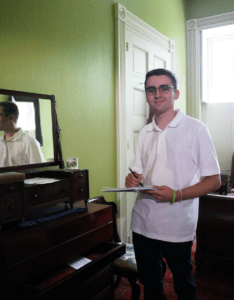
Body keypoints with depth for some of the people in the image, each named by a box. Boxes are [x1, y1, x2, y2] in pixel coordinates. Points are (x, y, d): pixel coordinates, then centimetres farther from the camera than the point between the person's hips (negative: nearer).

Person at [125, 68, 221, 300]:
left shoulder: (195, 129, -7)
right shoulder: (145, 133, 9)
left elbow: (214, 180, -8)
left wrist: (176, 195, -21)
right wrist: (133, 180, -8)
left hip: (177, 226, -4)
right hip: (143, 223, 5)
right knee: (149, 281, 20)